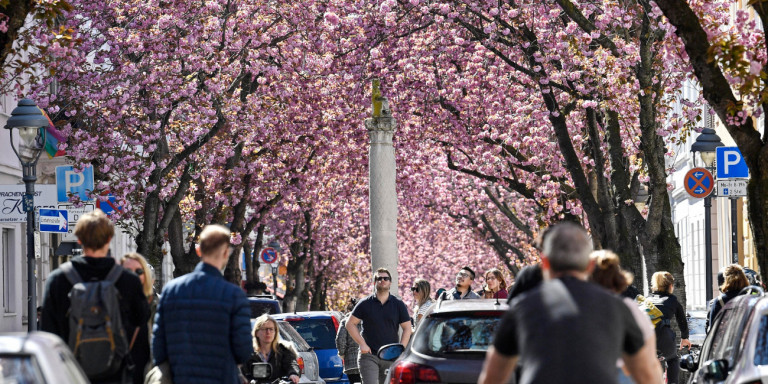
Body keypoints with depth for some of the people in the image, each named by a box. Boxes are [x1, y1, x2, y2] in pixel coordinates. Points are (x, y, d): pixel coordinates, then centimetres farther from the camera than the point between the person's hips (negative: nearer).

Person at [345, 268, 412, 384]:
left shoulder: (398, 305, 7)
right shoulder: (365, 304, 4)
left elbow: (407, 328, 8)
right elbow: (350, 324, 6)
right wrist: (362, 344, -4)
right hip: (368, 355, -2)